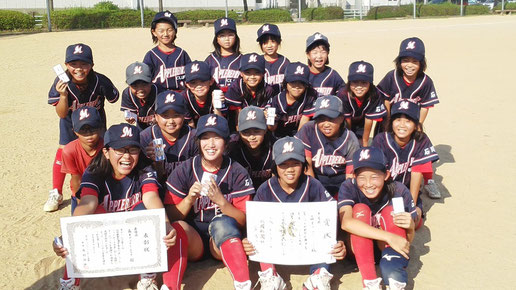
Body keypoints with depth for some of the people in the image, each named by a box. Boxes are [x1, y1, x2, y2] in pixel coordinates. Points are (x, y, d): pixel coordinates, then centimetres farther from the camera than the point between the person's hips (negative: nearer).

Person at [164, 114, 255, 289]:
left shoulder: (237, 173, 0)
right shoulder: (184, 170, 2)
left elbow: (243, 221, -4)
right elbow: (170, 216, 1)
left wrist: (220, 200, -20)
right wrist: (189, 199, -18)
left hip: (224, 241, -1)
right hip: (192, 242, 1)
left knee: (222, 222, -33)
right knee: (179, 227, -30)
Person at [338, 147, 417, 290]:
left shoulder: (399, 192, -18)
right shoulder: (349, 188, -21)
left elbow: (408, 241, -9)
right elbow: (346, 223, -40)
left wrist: (410, 227, -34)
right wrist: (389, 237, -44)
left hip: (387, 247, 1)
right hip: (359, 249, -1)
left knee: (391, 212, -23)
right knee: (360, 209, -27)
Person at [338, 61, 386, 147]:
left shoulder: (374, 96, -33)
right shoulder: (343, 95, -37)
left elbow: (369, 120, -24)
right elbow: (346, 120, -25)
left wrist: (365, 144, -13)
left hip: (361, 122, 1)